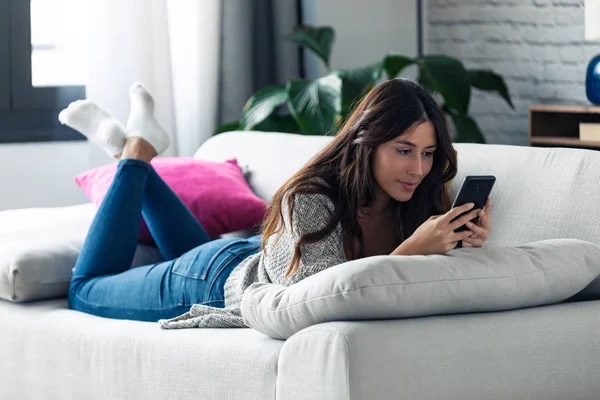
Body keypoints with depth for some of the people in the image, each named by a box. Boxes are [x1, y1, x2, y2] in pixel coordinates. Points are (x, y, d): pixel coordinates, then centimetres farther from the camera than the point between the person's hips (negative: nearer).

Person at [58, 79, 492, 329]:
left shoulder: (415, 204, -25)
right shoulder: (310, 200, -42)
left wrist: (467, 241, -38)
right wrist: (412, 249, -57)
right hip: (215, 282, -5)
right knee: (86, 289, 21)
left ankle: (132, 144, 43)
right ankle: (136, 150, 30)